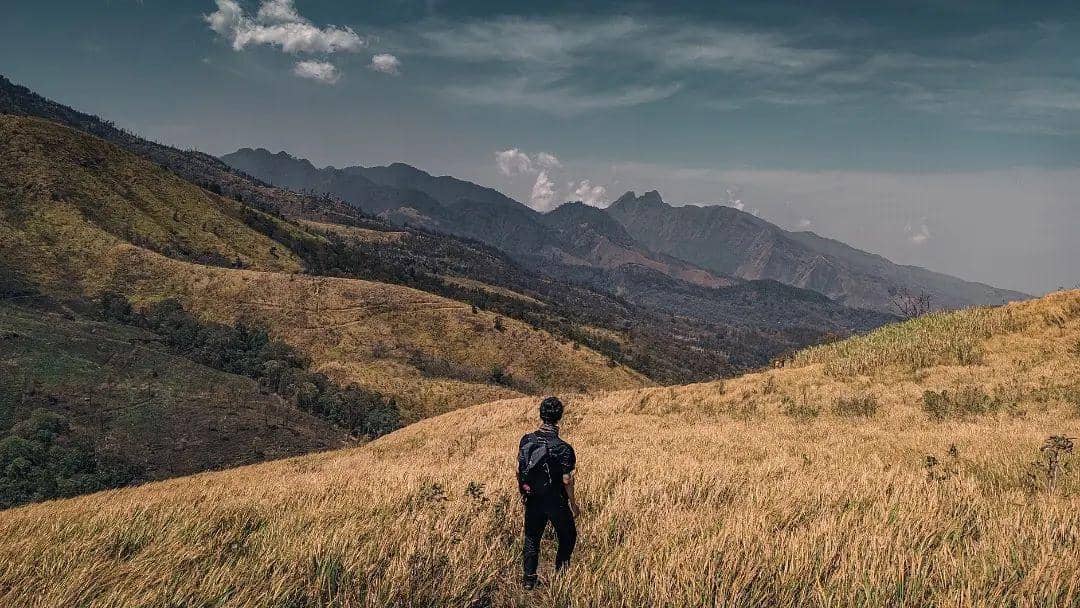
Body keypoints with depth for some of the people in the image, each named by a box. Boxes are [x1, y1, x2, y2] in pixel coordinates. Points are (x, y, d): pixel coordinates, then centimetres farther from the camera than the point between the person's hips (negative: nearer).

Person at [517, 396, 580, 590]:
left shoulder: (526, 440, -8)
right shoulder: (563, 448, -22)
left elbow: (519, 469, 2)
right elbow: (566, 480, -17)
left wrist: (522, 491, 18)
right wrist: (573, 503, -2)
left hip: (532, 499, 4)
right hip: (555, 501, -4)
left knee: (532, 538, 18)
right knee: (568, 537, 18)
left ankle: (529, 579, 22)